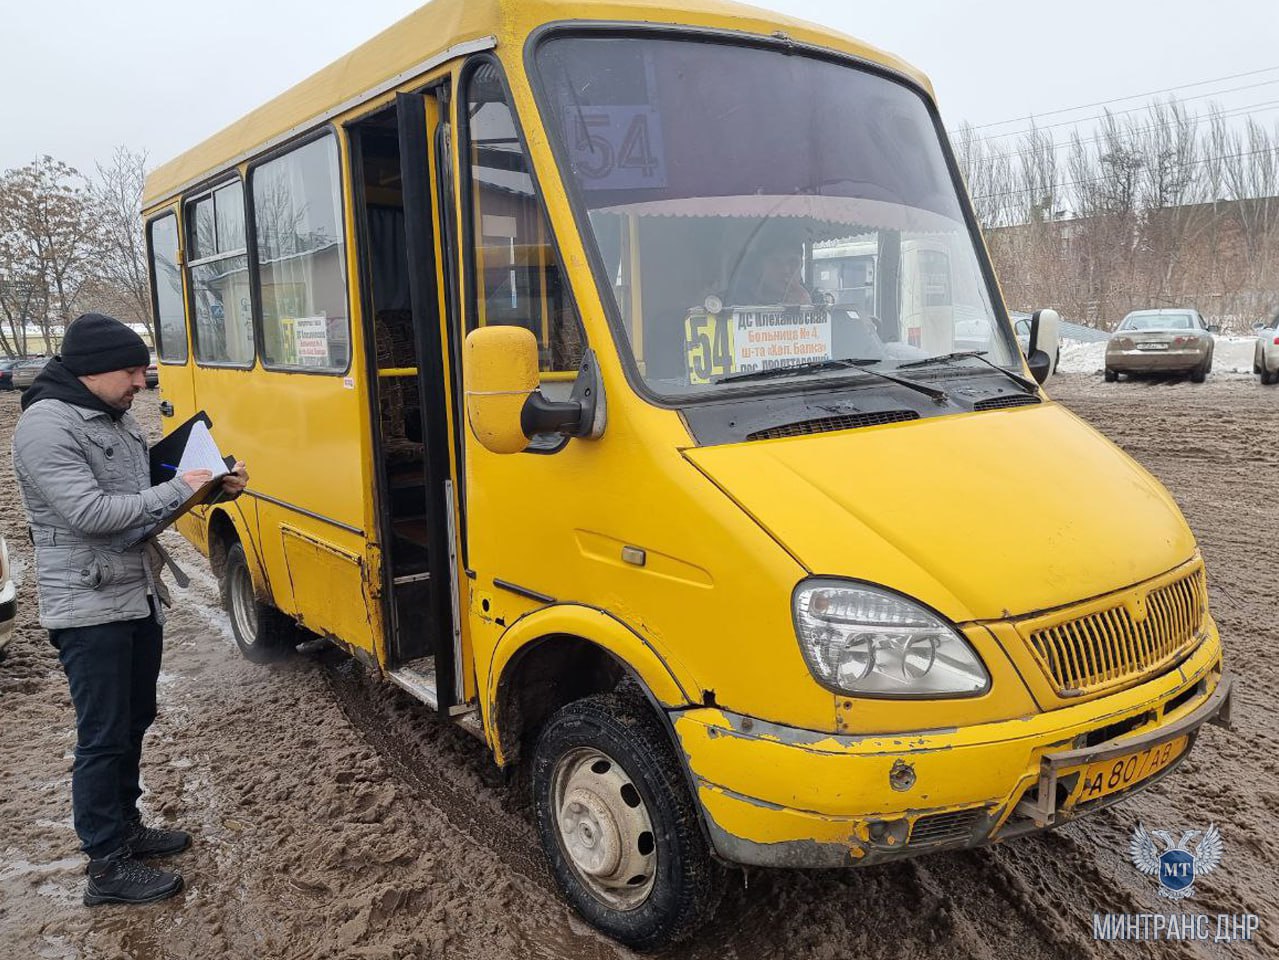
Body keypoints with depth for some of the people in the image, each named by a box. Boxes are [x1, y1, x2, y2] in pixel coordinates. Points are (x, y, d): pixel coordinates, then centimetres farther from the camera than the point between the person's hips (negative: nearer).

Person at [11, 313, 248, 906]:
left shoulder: (116, 418, 10)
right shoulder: (45, 427, -18)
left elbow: (148, 486, 16)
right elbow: (89, 512, -26)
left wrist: (213, 485, 0)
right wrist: (177, 491, -21)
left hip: (139, 596, 9)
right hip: (89, 607, -9)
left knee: (134, 721, 19)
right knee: (103, 736, 1)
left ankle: (125, 826, 36)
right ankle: (107, 867, 14)